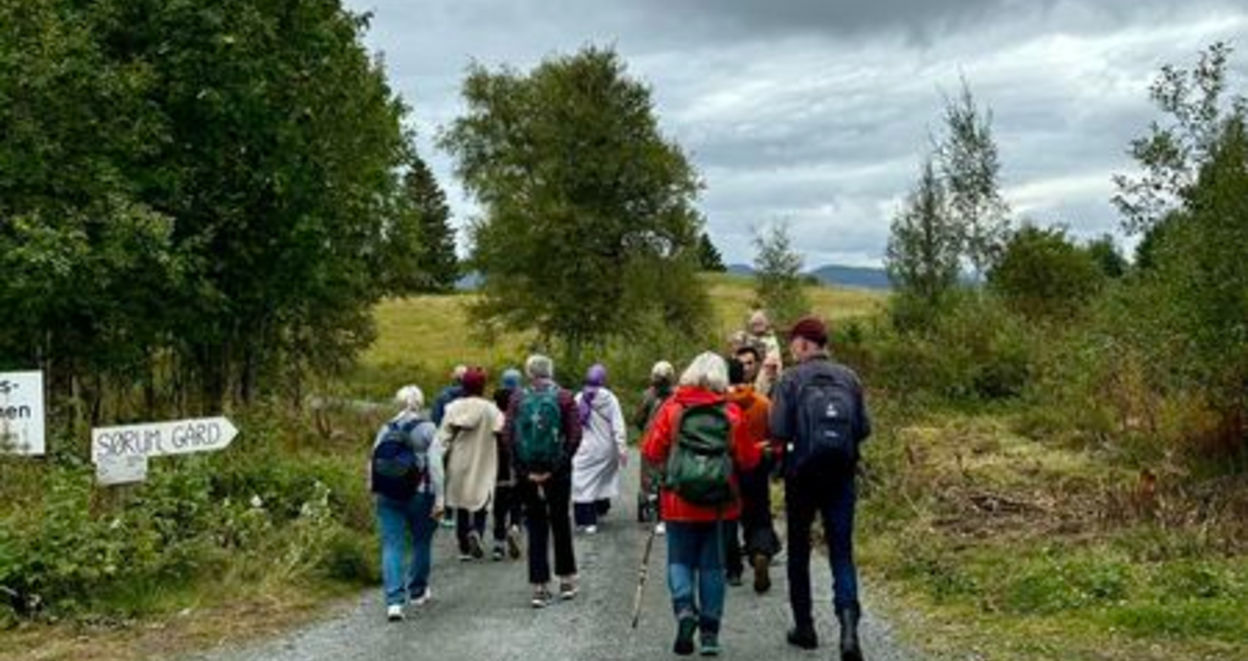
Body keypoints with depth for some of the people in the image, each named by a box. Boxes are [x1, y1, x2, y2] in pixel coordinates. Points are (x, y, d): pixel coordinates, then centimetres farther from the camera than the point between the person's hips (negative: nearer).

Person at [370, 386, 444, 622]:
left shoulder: (385, 429, 6)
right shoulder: (427, 429, -5)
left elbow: (372, 464, 8)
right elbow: (435, 465, -11)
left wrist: (375, 492, 18)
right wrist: (439, 498, -9)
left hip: (388, 496, 2)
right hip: (419, 495, -2)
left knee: (392, 546, 2)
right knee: (421, 543, 17)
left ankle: (394, 601, -8)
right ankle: (417, 591, 30)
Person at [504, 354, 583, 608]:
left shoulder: (518, 399, -1)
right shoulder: (563, 397, -3)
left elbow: (507, 437, -6)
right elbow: (575, 436, -11)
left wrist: (523, 469, -5)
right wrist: (559, 465, -8)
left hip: (527, 473, 1)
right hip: (558, 472, 0)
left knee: (536, 527, 8)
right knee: (561, 523, 15)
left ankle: (539, 587, 6)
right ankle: (566, 581, 24)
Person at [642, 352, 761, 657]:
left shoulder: (672, 408, -5)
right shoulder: (731, 413, -4)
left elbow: (651, 452, -4)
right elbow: (748, 460, 0)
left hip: (679, 501, -1)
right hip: (718, 504, 1)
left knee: (680, 560, 11)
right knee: (712, 565, 10)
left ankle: (684, 608, -15)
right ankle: (710, 632, 12)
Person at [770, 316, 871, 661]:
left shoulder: (791, 379, -8)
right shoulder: (849, 378, 3)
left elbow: (778, 430, -14)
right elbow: (864, 428, 2)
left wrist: (796, 436, 7)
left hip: (802, 474, -2)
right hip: (841, 476, 2)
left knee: (799, 551, 14)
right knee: (842, 551, 4)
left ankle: (804, 627, 20)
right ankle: (848, 626, -14)